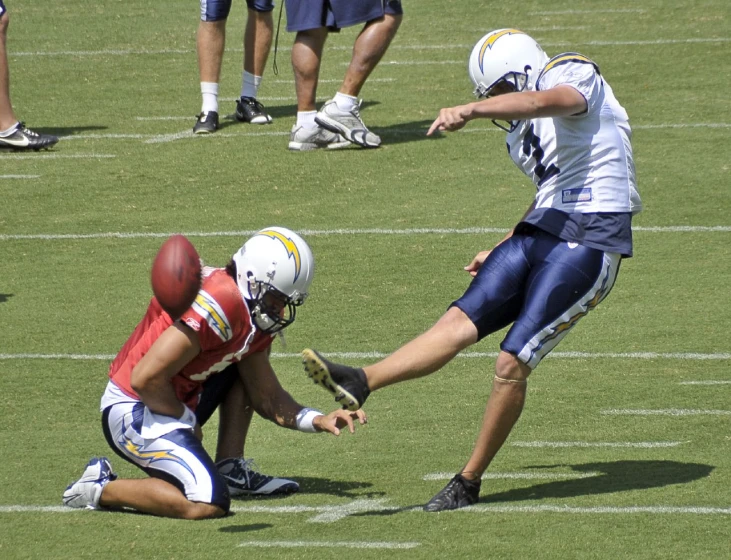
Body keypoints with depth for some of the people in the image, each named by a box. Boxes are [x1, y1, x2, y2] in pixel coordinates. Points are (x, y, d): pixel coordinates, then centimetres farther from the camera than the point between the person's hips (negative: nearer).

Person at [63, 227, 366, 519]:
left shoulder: (252, 312, 6)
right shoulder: (222, 301, -24)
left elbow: (267, 398, 14)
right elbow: (146, 378, -27)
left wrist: (319, 420, -2)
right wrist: (186, 420, -10)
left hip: (168, 405, 10)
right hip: (135, 412, -10)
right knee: (208, 504, -22)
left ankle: (230, 470, 12)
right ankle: (100, 489, -7)